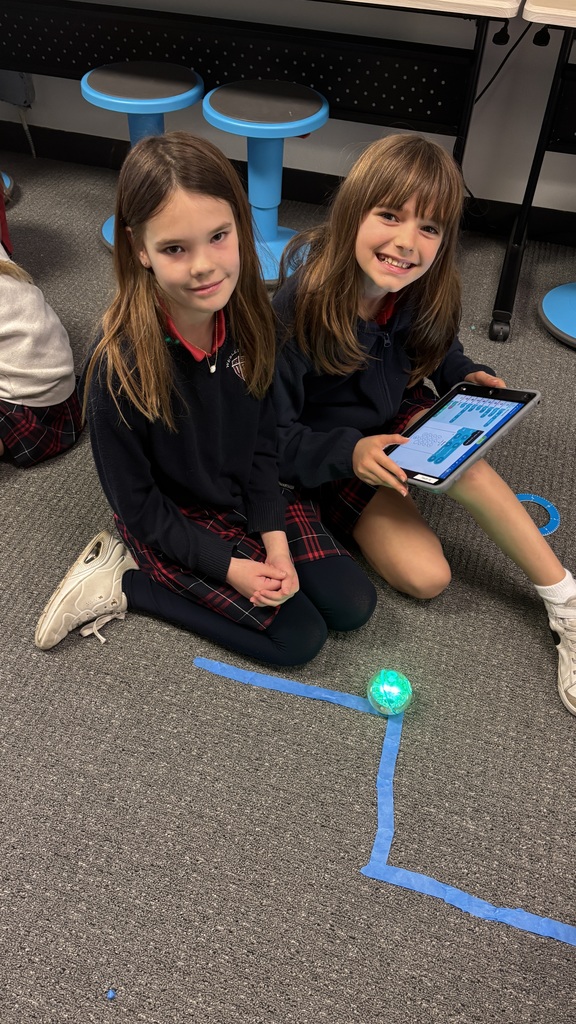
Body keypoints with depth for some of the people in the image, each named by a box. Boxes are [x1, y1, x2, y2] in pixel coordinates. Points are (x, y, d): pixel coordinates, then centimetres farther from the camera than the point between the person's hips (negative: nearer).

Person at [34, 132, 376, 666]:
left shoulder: (249, 319, -14)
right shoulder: (119, 368, -30)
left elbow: (263, 441, -3)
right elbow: (136, 502, -17)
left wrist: (275, 540, -12)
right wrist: (230, 567, -18)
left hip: (249, 498, 6)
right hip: (174, 523, -5)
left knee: (352, 604, 1)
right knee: (299, 637, -9)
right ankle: (125, 579, 3)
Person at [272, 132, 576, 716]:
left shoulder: (423, 294, -12)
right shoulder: (296, 311, -28)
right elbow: (270, 438, -21)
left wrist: (468, 378, -11)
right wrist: (350, 452, -35)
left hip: (400, 417, 4)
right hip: (332, 456, -4)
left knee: (459, 460, -32)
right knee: (425, 576, -22)